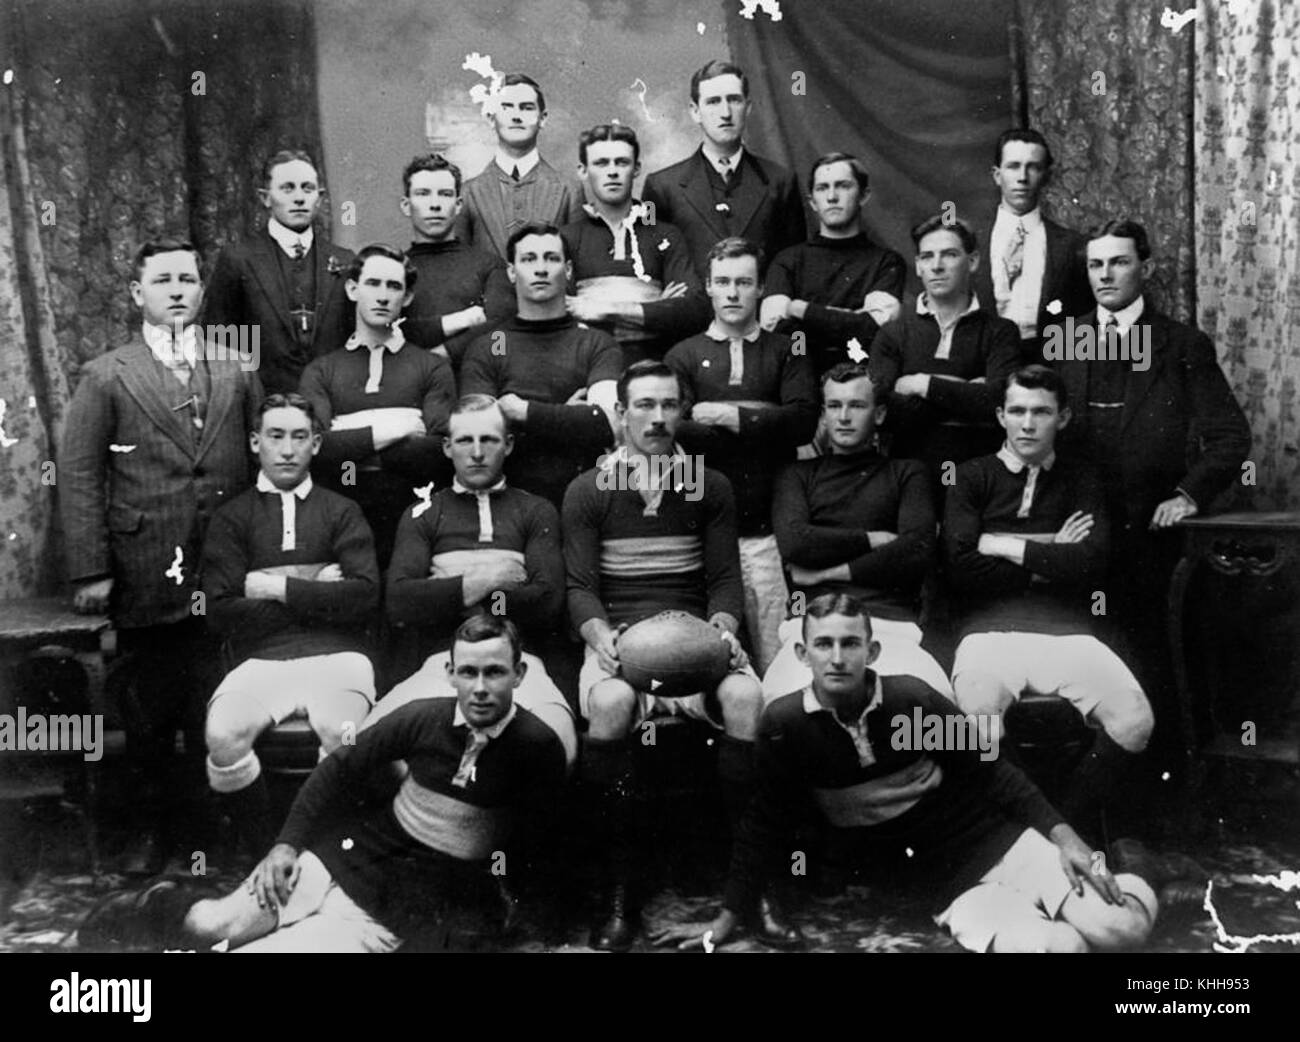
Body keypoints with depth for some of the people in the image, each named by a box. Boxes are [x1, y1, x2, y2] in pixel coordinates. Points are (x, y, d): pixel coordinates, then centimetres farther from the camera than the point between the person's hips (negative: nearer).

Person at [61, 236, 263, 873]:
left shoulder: (238, 374, 10)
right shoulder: (106, 377, 2)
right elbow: (78, 475, -1)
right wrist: (91, 571, -8)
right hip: (146, 577, -1)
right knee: (150, 712, 10)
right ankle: (153, 824, 27)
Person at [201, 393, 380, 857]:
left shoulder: (341, 511, 16)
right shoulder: (231, 518, 15)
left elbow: (364, 595, 0)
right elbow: (220, 613, 3)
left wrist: (278, 588, -3)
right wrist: (314, 592, 1)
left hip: (335, 655, -1)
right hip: (259, 660, 1)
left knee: (344, 738, -33)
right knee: (222, 738, -30)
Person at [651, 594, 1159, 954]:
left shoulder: (912, 698, -11)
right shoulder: (785, 724, -10)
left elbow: (992, 772, 0)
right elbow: (766, 825, 1)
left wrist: (1064, 837, -10)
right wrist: (727, 919, 3)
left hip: (998, 839, 1)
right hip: (944, 882, -1)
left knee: (1126, 925, -17)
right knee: (1056, 945, -28)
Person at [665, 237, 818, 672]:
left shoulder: (786, 351, 13)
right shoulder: (683, 356, 11)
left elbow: (803, 422, -3)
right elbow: (677, 431, -5)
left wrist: (730, 416, -6)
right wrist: (764, 422, -6)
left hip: (770, 530, 0)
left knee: (777, 659, 0)